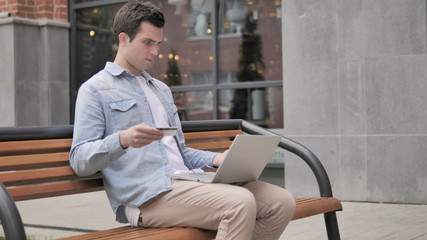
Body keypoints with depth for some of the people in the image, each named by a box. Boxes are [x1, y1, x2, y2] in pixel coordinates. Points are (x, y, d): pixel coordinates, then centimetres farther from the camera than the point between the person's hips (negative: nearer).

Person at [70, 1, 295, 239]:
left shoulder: (162, 89, 30)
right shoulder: (95, 89, 5)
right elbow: (80, 161, -4)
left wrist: (215, 159, 10)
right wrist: (122, 140, -23)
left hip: (185, 182, 8)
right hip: (145, 196, -8)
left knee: (282, 201, -10)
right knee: (240, 203, -31)